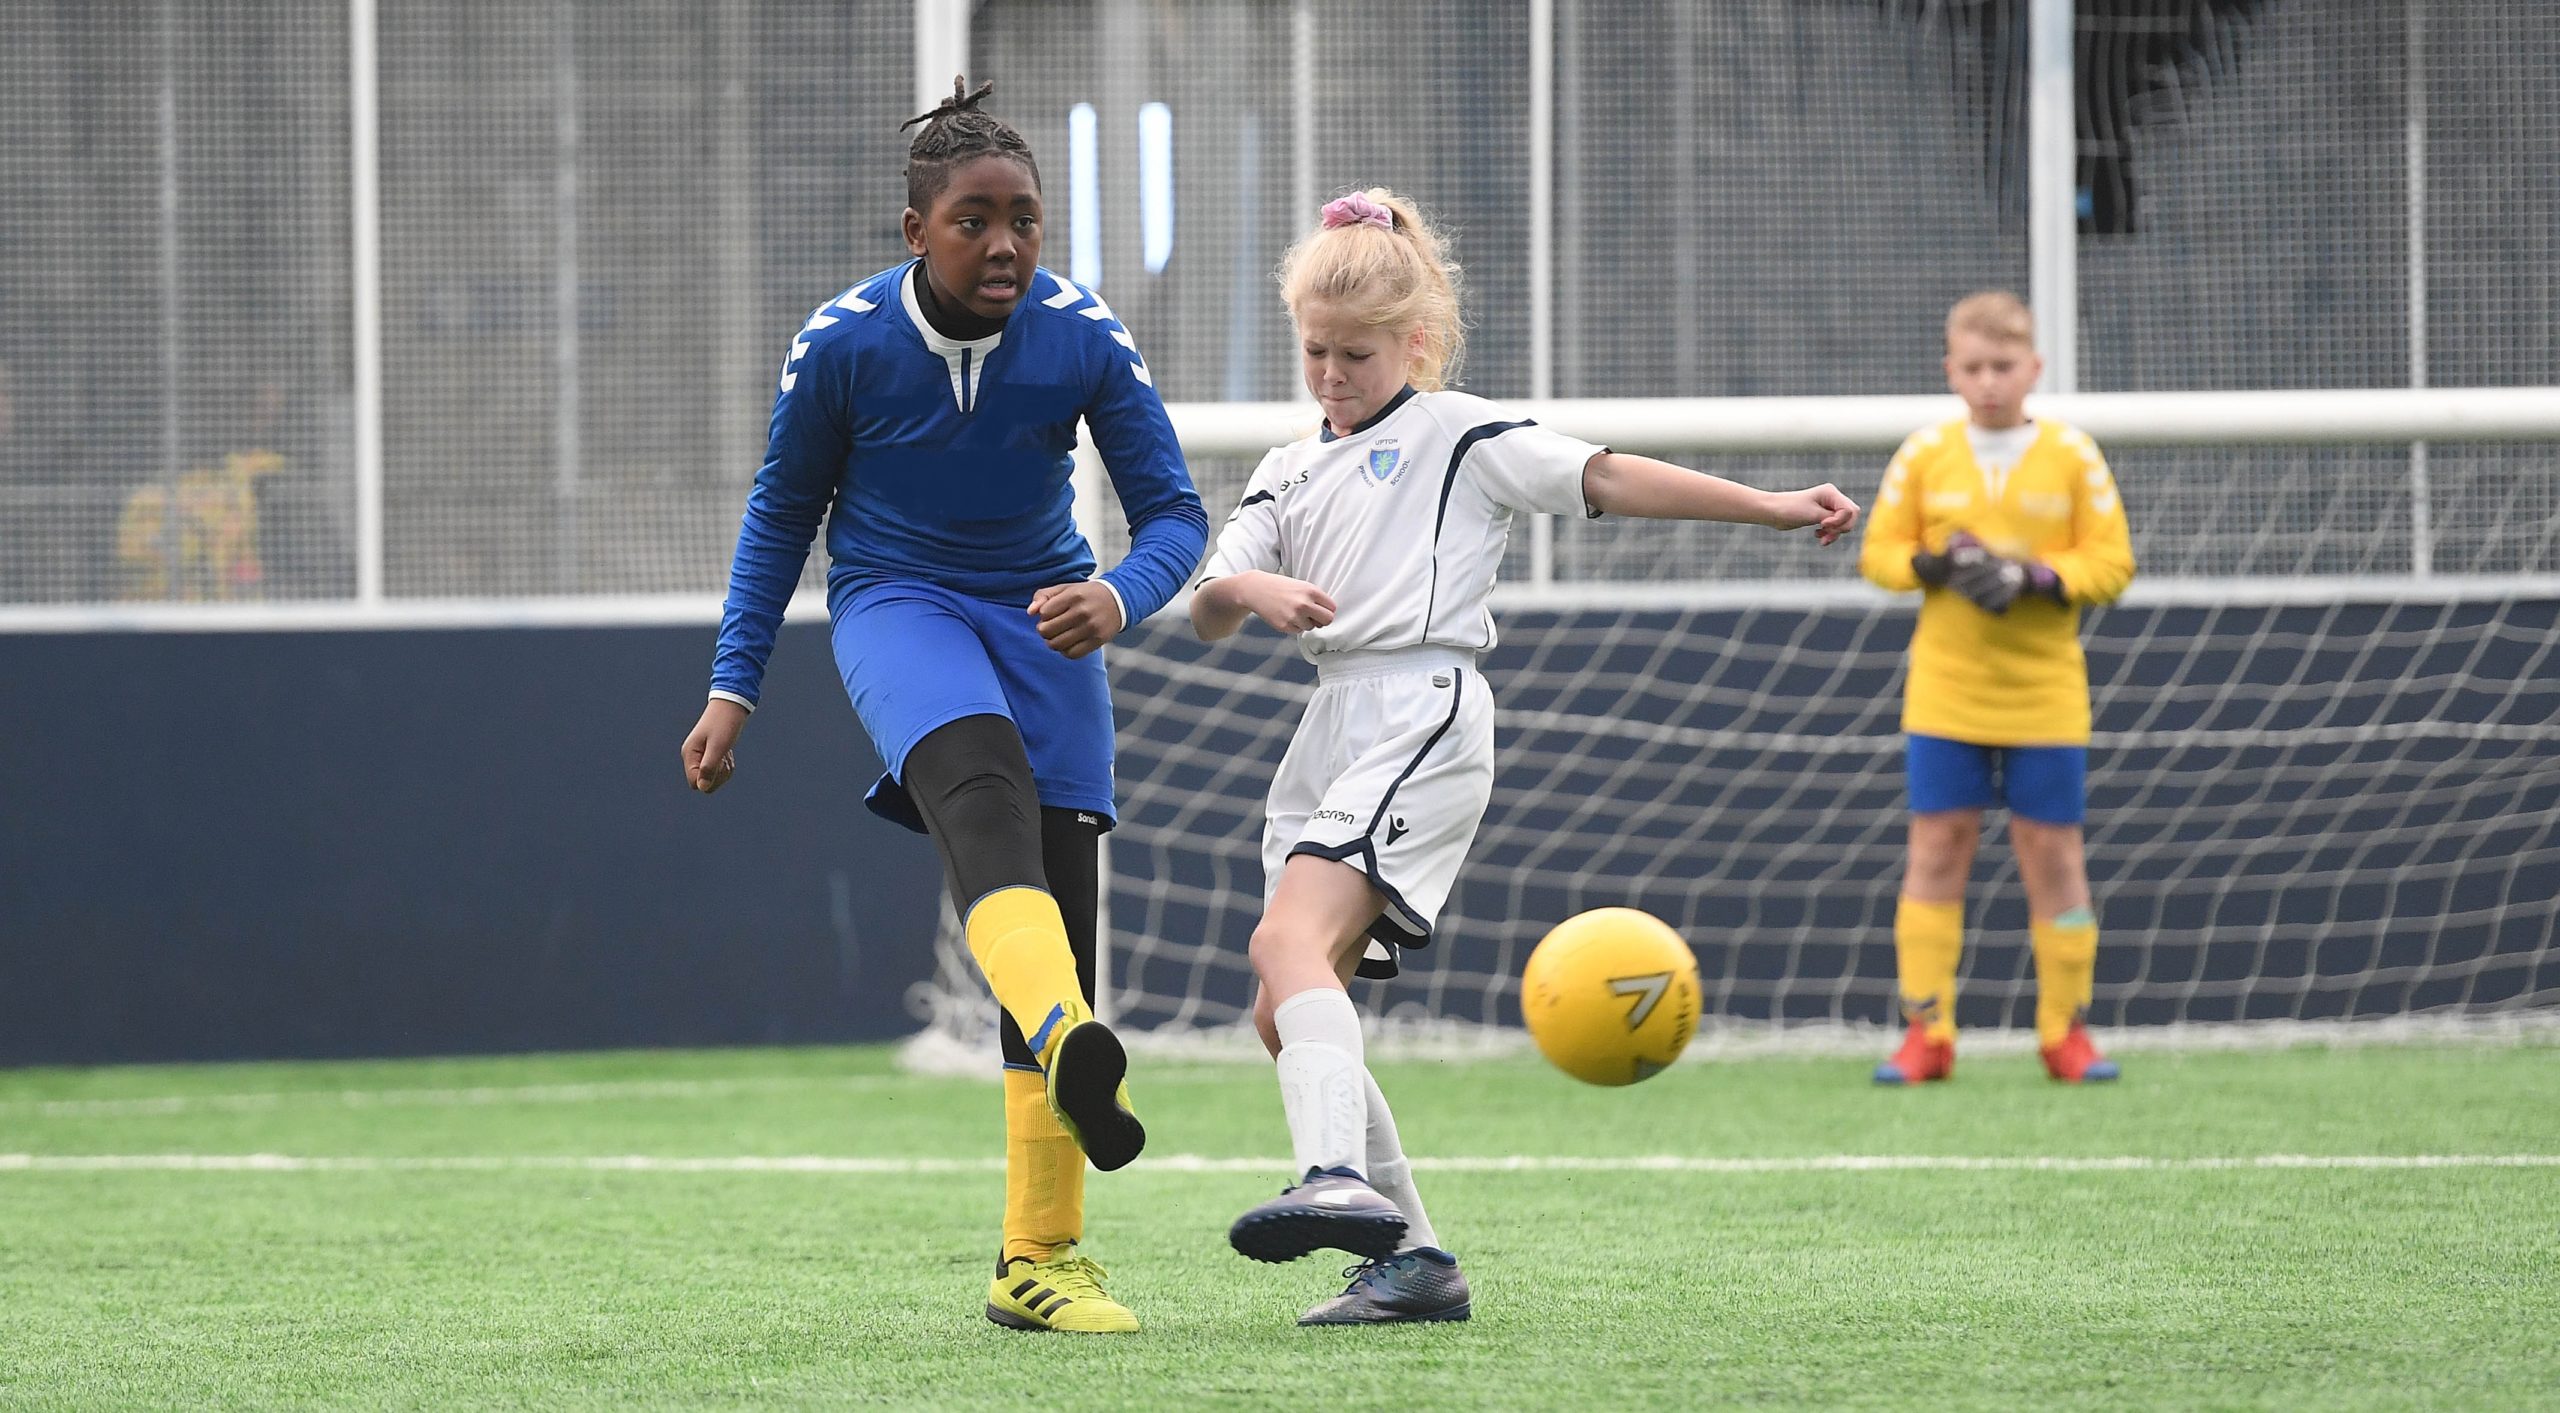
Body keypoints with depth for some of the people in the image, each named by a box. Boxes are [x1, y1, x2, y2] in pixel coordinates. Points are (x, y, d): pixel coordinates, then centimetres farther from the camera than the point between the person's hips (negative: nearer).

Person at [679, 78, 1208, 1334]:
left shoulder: (1084, 340, -14)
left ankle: (1039, 1261, 7)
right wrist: (733, 685, 1)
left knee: (1064, 912, -2)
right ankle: (1068, 1048, -64)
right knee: (981, 782, -36)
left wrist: (1118, 597, -32)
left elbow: (1173, 513, -9)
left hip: (1038, 611, 3)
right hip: (894, 603, -3)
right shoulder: (842, 344, -15)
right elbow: (783, 511, 2)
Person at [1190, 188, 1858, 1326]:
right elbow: (1207, 612, 14)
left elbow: (1608, 479, -1)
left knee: (1290, 941, -28)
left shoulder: (1455, 433, 5)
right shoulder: (1291, 473, 23)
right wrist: (1246, 590, -10)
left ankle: (1338, 1181, -45)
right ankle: (1412, 1258, 7)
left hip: (1422, 716, -8)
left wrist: (1775, 509, -9)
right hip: (1332, 732, 8)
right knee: (1282, 1018, 3)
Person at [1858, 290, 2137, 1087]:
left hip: (2045, 697, -1)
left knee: (2053, 853, 2)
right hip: (1945, 694, 1)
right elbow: (1879, 551, 5)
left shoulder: (2071, 455, -1)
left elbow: (2111, 563, -2)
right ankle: (1926, 1034, 2)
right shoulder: (1925, 455, 2)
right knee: (1936, 849, -1)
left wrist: (2036, 578, -18)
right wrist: (1934, 565, -15)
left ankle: (2066, 1030, 11)